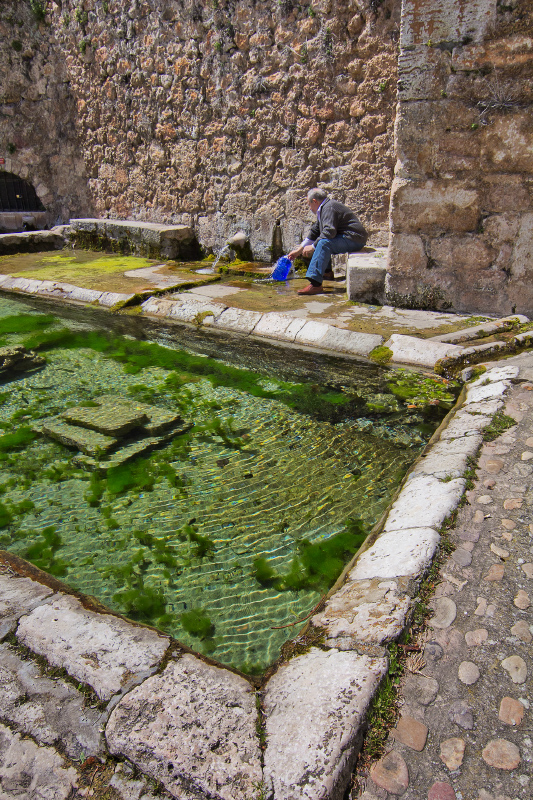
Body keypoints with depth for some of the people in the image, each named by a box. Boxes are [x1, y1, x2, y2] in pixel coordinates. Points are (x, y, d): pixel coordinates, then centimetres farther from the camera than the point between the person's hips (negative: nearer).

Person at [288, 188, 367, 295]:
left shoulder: (329, 208, -15)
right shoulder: (324, 208, 19)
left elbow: (329, 232, -28)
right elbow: (314, 231, 25)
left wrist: (313, 247, -20)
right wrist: (299, 250, 26)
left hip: (354, 239, -11)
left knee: (324, 243, -33)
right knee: (318, 240, 24)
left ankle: (315, 284, -42)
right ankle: (327, 272, 20)